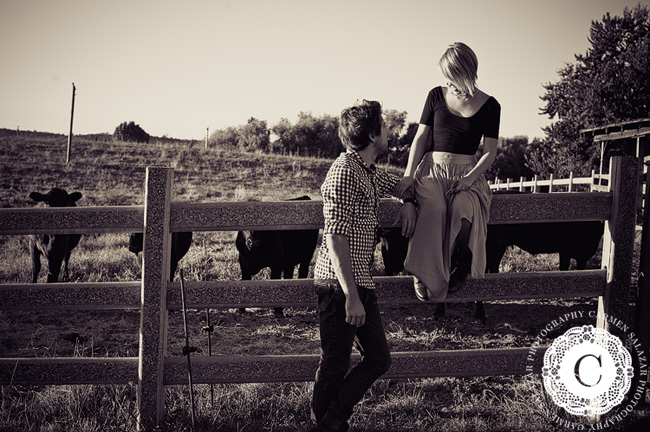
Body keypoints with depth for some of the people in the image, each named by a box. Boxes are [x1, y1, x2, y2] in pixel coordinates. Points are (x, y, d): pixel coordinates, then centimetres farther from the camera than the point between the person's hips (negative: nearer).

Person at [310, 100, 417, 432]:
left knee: (378, 360, 12)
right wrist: (351, 297, -23)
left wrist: (408, 202, 11)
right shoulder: (344, 171, -15)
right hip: (339, 285, -10)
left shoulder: (369, 174, 14)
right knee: (335, 366, 0)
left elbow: (402, 183, 37)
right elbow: (335, 237, -21)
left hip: (360, 283, 10)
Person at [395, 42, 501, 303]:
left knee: (464, 212, -35)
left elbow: (490, 152, 3)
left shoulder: (489, 106, 5)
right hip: (432, 171, 0)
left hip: (467, 175, 0)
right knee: (432, 213, -33)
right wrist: (409, 174, -5)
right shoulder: (437, 96, 8)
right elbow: (420, 138, 7)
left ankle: (458, 271, -17)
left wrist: (469, 178, -14)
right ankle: (425, 277, -25)